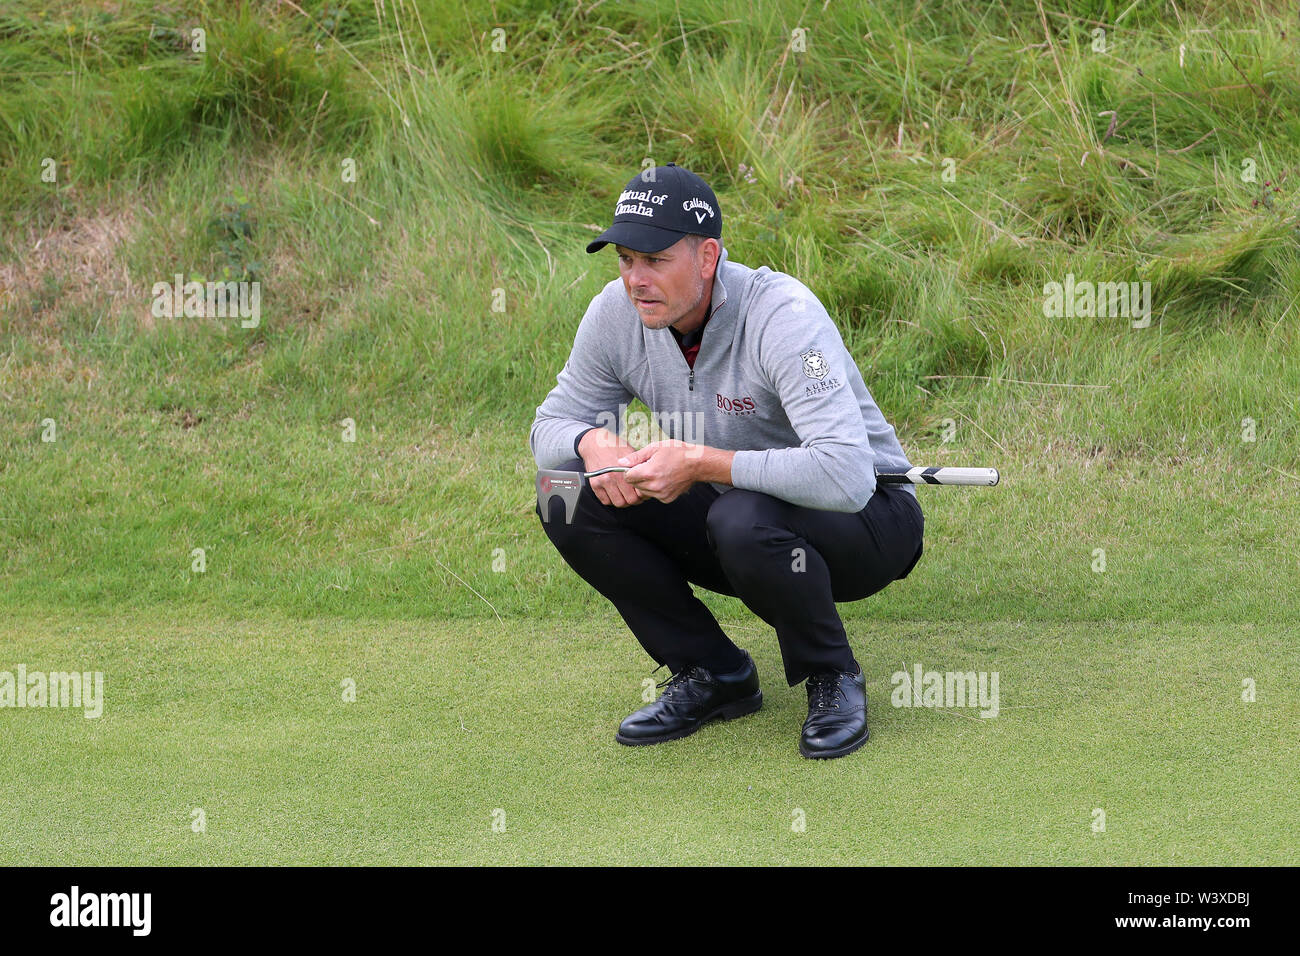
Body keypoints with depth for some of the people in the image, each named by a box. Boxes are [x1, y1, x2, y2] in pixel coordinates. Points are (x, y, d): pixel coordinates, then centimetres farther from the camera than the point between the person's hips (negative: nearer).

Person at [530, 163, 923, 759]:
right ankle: (712, 675, 2)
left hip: (871, 519, -6)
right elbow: (550, 426, 4)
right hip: (729, 508, 7)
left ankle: (834, 680, -9)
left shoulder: (781, 314, -29)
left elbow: (846, 476, -41)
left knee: (744, 520, -39)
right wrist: (593, 443, -22)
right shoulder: (618, 314, -10)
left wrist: (702, 462, -38)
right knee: (568, 497, -13)